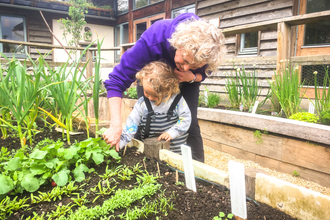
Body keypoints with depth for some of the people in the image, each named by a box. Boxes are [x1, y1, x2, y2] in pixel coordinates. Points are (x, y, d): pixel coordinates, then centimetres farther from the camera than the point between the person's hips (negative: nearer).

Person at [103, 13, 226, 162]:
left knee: (190, 123, -12)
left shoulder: (205, 50, -35)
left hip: (187, 80, 1)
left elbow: (203, 73, -10)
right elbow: (117, 81, -40)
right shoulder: (154, 39, -43)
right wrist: (116, 125, -47)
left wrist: (192, 77, -35)